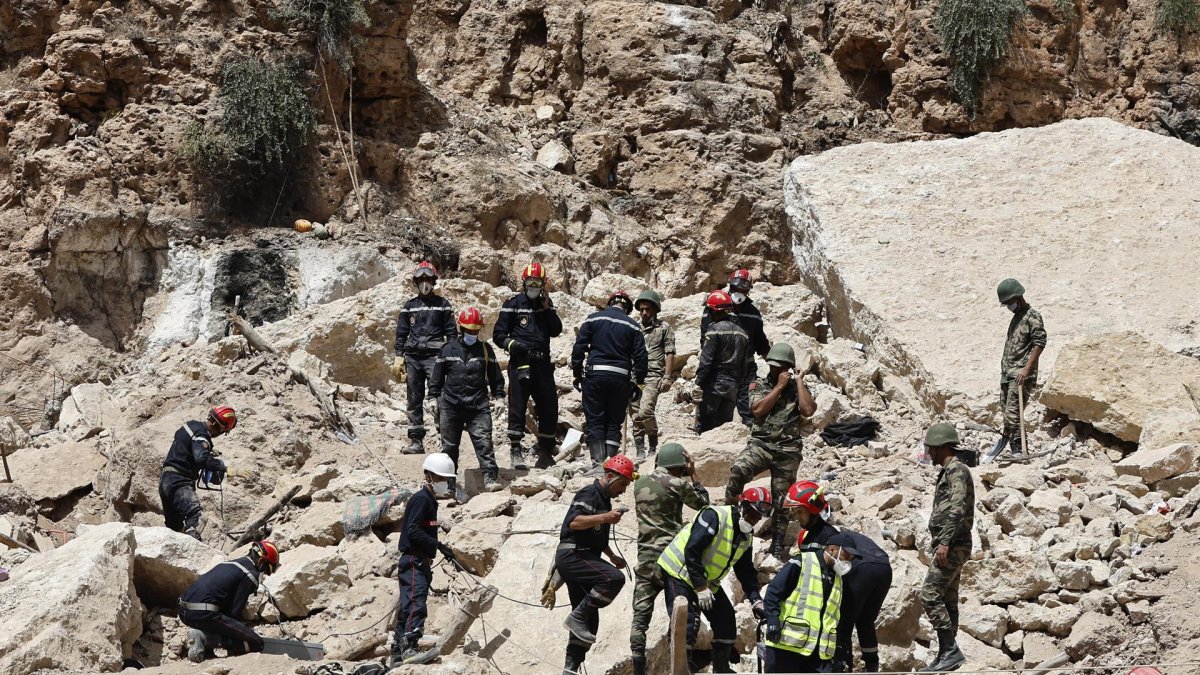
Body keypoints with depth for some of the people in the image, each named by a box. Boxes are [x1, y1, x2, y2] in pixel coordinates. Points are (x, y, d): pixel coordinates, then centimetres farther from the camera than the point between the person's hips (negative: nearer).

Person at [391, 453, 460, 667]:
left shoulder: (430, 500, 21)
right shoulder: (421, 498, -10)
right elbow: (413, 531, -20)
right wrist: (439, 545, -24)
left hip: (421, 563, 10)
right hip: (413, 562, -10)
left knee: (407, 608, 11)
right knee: (416, 604, -20)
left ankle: (397, 655, 14)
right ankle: (409, 648, -28)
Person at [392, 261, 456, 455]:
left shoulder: (442, 304, 9)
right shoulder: (409, 306, 15)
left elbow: (451, 332, 7)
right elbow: (401, 334, 15)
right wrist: (398, 357, 5)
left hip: (434, 356, -4)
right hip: (413, 357, 4)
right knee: (414, 399, 4)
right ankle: (416, 441, 9)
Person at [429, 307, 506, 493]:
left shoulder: (485, 350, 6)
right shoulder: (448, 350, 5)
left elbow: (495, 376, 13)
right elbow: (437, 377, 11)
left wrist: (498, 397, 7)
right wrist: (433, 397, 6)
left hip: (478, 406, -1)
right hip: (451, 406, 1)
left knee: (484, 442, -12)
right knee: (449, 446, 7)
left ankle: (490, 479, -15)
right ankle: (447, 483, 17)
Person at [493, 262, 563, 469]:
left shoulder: (546, 304, 15)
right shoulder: (513, 304, 3)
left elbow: (556, 331, 8)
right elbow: (498, 334, 3)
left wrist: (547, 309, -1)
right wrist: (512, 344, -15)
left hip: (542, 363, 4)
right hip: (520, 362, -4)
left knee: (549, 408, 5)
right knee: (517, 407, -6)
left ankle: (545, 451, 16)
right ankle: (517, 451, -2)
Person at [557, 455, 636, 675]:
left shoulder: (604, 500, 21)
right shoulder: (589, 494, -10)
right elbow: (573, 522, -26)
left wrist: (612, 556, 24)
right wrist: (605, 517, -31)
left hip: (583, 557, 10)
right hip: (572, 555, -10)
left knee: (589, 620, 8)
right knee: (614, 578, -30)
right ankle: (577, 617, -19)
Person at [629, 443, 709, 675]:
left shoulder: (640, 483, 11)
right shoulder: (677, 483, -7)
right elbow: (702, 502, 7)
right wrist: (692, 476, 18)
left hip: (645, 556, 5)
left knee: (640, 614, 1)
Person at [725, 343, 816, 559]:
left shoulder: (798, 388, 11)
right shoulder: (759, 386, 10)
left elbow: (808, 410, -8)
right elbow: (758, 410, -8)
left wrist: (799, 382, -2)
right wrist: (780, 386, -6)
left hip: (787, 451, 1)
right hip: (760, 444, -1)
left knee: (781, 502, 4)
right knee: (737, 471, -32)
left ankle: (777, 548, 14)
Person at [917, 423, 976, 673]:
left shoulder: (957, 470, -11)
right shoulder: (947, 472, 21)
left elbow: (957, 509, -22)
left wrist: (944, 542, -28)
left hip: (953, 546, -11)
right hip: (948, 547, 11)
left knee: (930, 594, -16)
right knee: (947, 601, 11)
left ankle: (950, 650, -17)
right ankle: (946, 655, 14)